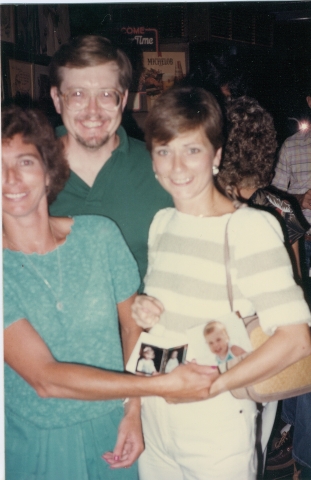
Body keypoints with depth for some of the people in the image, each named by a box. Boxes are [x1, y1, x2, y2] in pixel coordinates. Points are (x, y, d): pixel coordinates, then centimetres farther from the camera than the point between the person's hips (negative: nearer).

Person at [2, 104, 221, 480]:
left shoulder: (99, 234, -9)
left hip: (112, 433, 2)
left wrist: (134, 411, -11)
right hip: (35, 447, -2)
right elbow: (44, 378, -23)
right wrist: (163, 386, -25)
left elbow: (133, 326, 0)